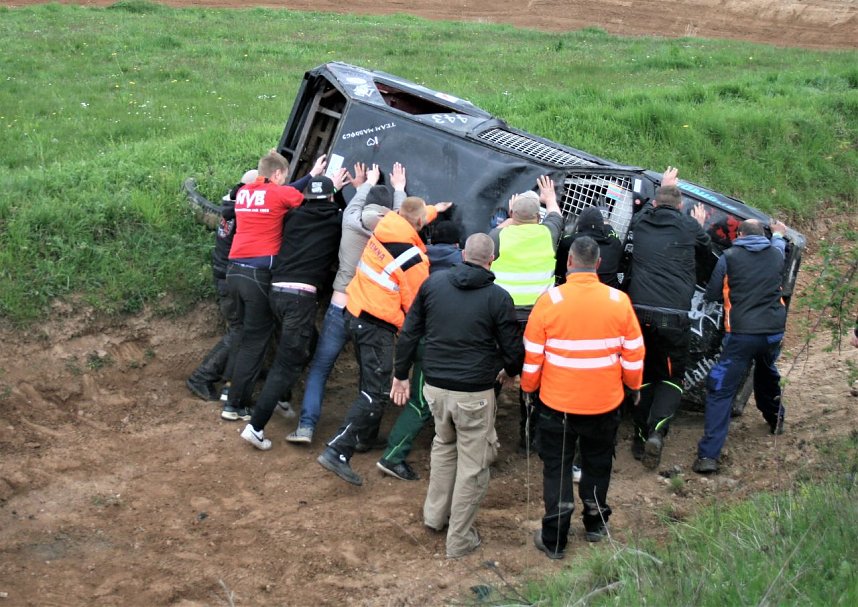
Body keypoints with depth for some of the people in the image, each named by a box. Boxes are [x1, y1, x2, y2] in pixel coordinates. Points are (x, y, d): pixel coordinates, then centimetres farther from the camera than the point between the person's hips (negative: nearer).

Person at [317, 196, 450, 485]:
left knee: (370, 380, 27)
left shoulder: (383, 229, 2)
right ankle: (337, 452, -18)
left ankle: (366, 436, 42)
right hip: (378, 326, -9)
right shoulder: (414, 259, -19)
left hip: (355, 314, 9)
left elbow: (407, 219, 28)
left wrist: (435, 209, 43)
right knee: (375, 394, -9)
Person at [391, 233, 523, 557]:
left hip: (435, 387, 5)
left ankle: (435, 514, 37)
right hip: (474, 393, -4)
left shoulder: (433, 283, 0)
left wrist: (401, 374, 16)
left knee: (444, 443, 29)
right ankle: (459, 540, 16)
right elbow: (513, 350, -4)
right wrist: (510, 371, 19)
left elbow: (409, 332, 5)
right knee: (472, 465, 8)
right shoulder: (498, 298, -10)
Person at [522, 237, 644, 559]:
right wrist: (632, 386, 15)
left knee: (557, 469, 11)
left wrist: (529, 388, 8)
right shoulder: (619, 301, -10)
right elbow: (634, 354, -3)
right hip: (606, 402, 2)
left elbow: (532, 355, -8)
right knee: (597, 465, 22)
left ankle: (554, 541, 15)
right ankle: (595, 524, 38)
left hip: (557, 403, -2)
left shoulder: (550, 300, -15)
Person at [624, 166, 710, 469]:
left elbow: (648, 207, 37)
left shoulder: (641, 222, 11)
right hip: (673, 316, -3)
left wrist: (663, 187, 53)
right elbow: (705, 249, 24)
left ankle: (641, 436, 19)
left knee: (644, 374, 18)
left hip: (639, 311, 3)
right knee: (672, 376, 10)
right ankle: (657, 431, -12)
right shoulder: (688, 226, 4)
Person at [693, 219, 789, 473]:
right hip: (774, 332, 5)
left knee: (721, 392, -5)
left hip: (741, 334, -5)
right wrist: (779, 235, 54)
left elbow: (711, 295, 3)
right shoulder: (776, 254, 8)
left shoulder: (729, 257, -4)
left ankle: (708, 455, -14)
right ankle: (775, 419, 57)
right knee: (767, 375, 34)